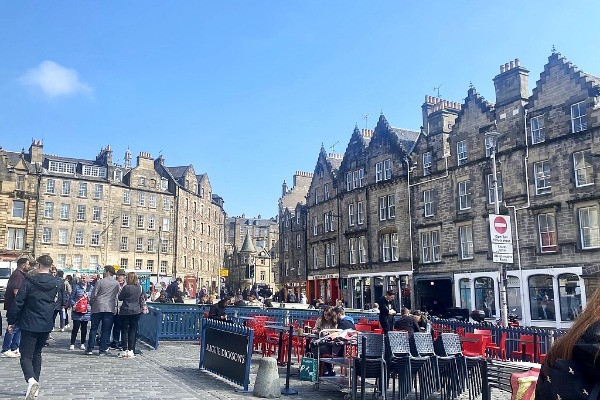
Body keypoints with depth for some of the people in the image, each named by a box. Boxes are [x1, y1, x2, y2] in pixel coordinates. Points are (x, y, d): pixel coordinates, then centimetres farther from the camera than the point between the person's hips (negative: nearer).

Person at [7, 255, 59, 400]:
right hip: (46, 325, 4)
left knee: (26, 355, -1)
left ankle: (31, 380, -27)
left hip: (29, 325, -4)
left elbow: (18, 302, -9)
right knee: (37, 353, 19)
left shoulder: (29, 281, -10)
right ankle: (35, 386, 21)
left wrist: (11, 321, -1)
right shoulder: (56, 283, 1)